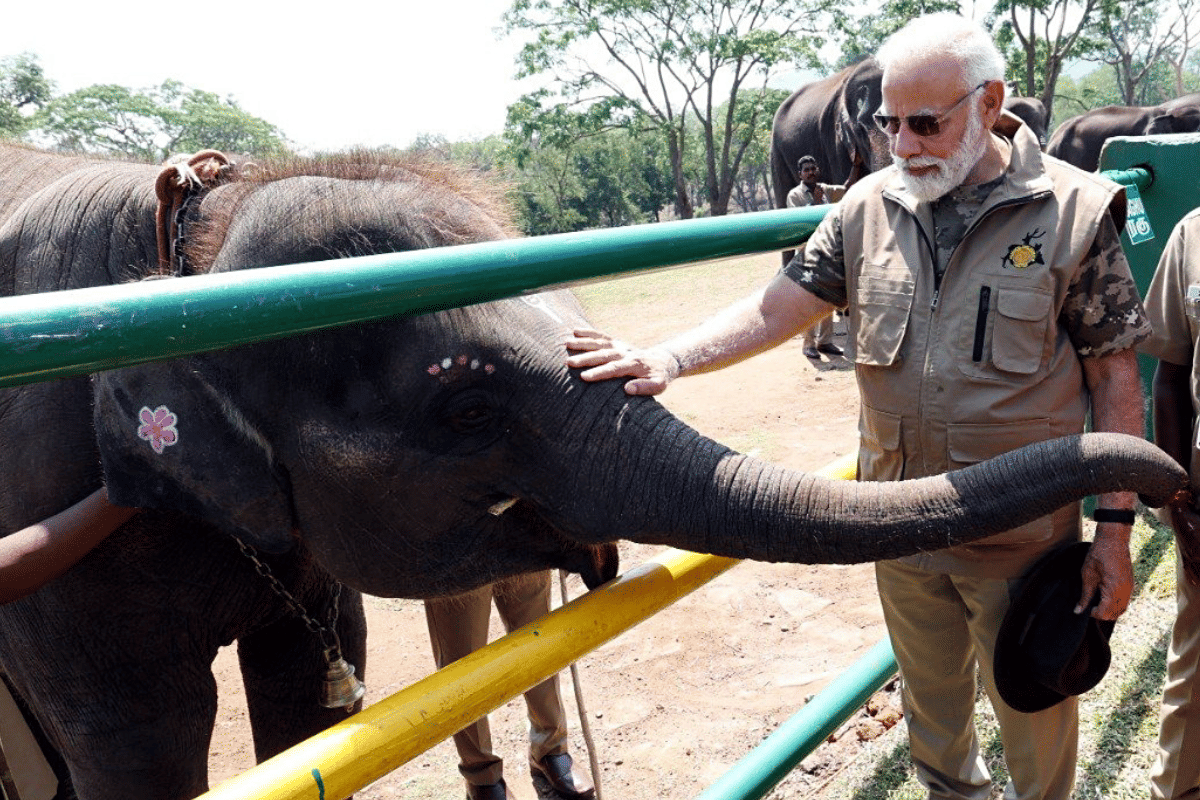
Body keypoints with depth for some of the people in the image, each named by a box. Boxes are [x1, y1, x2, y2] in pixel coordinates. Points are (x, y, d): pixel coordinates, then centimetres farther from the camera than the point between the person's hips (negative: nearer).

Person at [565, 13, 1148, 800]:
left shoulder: (1075, 210, -10)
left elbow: (1115, 376, -8)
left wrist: (1115, 528, -9)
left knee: (1034, 717, 15)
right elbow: (779, 305, -3)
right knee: (929, 699, 24)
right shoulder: (869, 205, -1)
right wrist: (669, 359, -17)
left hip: (1022, 535, -3)